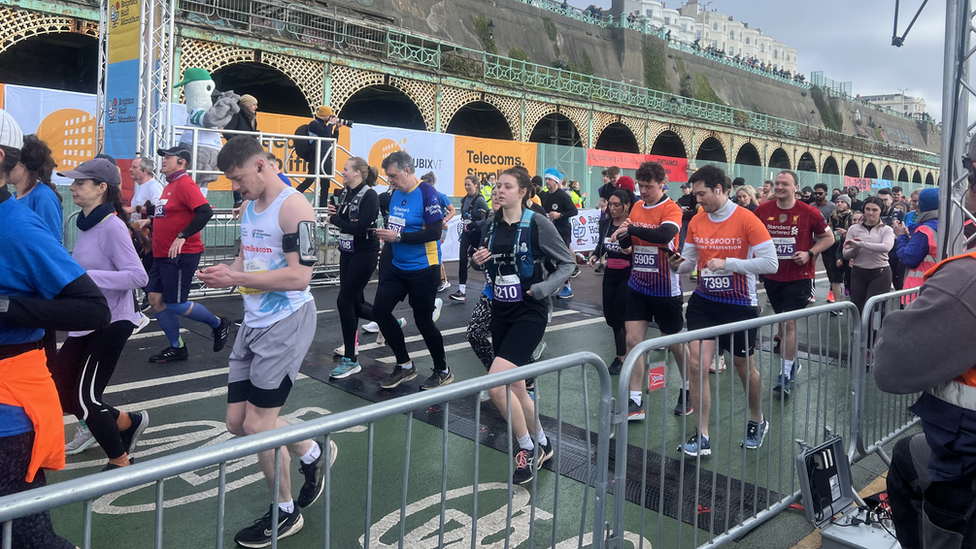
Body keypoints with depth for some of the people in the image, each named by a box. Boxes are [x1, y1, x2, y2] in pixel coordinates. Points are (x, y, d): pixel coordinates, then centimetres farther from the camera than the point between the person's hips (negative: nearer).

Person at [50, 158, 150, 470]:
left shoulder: (112, 226, -18)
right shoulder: (85, 223, 7)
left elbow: (138, 276, -23)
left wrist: (85, 277, -26)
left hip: (112, 322, -8)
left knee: (85, 398, -3)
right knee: (57, 391, 10)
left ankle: (120, 462, 18)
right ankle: (130, 423, 27)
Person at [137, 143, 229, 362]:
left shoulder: (185, 184, -14)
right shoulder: (169, 186, 15)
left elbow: (205, 212, -26)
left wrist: (183, 236, -28)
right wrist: (150, 221, 14)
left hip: (180, 255, -9)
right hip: (162, 255, 10)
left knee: (175, 305, -6)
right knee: (156, 300, 8)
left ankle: (219, 324, 15)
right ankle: (177, 348, 18)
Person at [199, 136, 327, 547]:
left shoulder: (293, 207, -15)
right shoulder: (249, 208, 14)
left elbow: (299, 276, -22)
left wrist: (237, 278, -21)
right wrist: (223, 273, -1)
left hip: (287, 322, -9)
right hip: (254, 323, 9)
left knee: (257, 424, -4)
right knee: (237, 422, 11)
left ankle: (286, 514, 17)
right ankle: (312, 453, 35)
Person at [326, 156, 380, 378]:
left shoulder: (369, 196, -16)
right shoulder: (345, 193, 7)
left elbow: (359, 228, -25)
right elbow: (343, 219, 10)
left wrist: (334, 220, -13)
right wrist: (335, 213, -10)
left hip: (364, 254, -8)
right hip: (347, 252, 8)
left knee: (345, 301, -8)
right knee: (355, 304, 11)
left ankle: (351, 361, 2)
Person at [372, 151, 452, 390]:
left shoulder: (427, 193, -16)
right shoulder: (395, 194, 6)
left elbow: (434, 232, -23)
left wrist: (398, 236, -22)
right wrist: (385, 234, 2)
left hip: (422, 269, -8)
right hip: (397, 266, 8)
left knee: (423, 320, 1)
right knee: (380, 310, 2)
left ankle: (443, 372, 22)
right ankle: (405, 365, 19)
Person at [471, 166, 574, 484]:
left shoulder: (537, 224, -11)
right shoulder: (493, 225, 7)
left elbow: (567, 263, -5)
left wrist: (543, 289, -20)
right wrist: (479, 261, -1)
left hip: (529, 313, -7)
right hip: (500, 311, 7)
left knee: (495, 384, -19)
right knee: (515, 390, 11)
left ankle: (528, 448, 3)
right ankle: (541, 445, 34)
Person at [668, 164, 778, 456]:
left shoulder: (747, 220, -13)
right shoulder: (696, 222, 3)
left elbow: (770, 263, -17)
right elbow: (688, 262, 13)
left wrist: (727, 263, -24)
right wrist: (677, 264, -11)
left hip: (740, 304, -4)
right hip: (704, 301, 4)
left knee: (744, 367, 12)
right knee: (696, 363, -8)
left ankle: (757, 422, 40)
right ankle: (702, 436, 3)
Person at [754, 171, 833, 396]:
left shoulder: (809, 213, -9)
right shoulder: (762, 211, -3)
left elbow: (828, 237, 1)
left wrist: (810, 253, -13)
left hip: (799, 276, -4)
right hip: (772, 276, 4)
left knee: (788, 321, -10)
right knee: (781, 321, 16)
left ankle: (785, 374, -3)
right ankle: (792, 362, 35)